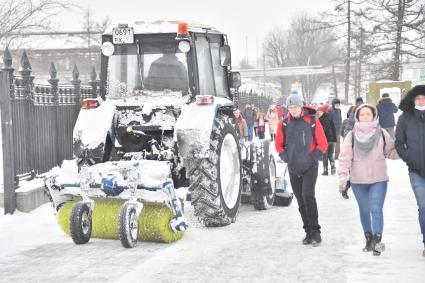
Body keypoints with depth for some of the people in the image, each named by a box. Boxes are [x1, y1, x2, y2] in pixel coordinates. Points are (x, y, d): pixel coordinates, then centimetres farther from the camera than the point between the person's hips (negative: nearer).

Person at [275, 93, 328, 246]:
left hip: (310, 167, -4)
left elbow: (323, 144, -1)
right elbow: (279, 145, 12)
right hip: (293, 169, 4)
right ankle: (309, 232, 18)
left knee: (308, 195, -20)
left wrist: (313, 158, -10)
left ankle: (315, 231, -13)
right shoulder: (284, 124, 3)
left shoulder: (313, 121, -6)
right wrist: (286, 158, 0)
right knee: (301, 202, 8)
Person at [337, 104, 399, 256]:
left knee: (376, 210, -10)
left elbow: (392, 152, 7)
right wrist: (342, 177, -16)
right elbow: (344, 157, -7)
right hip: (358, 181, 1)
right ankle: (369, 239, 26)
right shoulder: (352, 135, -3)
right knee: (364, 211, 13)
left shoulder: (381, 134, 0)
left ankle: (377, 240, -10)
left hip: (379, 180, -1)